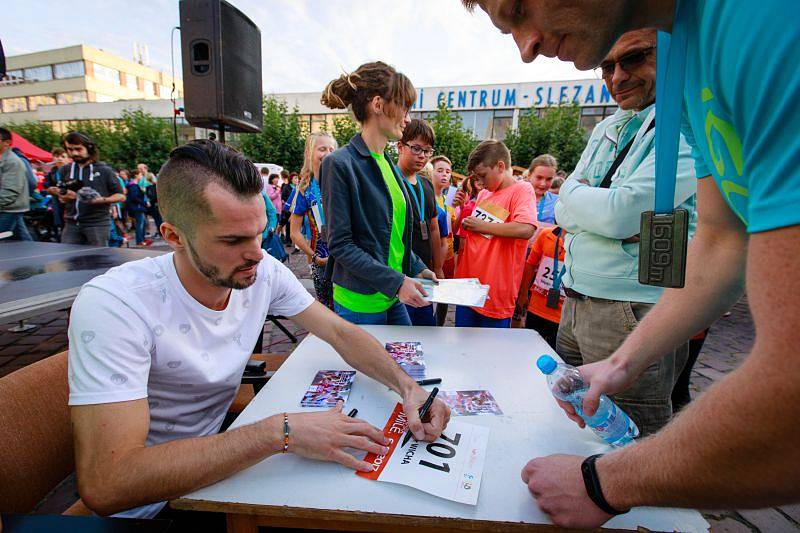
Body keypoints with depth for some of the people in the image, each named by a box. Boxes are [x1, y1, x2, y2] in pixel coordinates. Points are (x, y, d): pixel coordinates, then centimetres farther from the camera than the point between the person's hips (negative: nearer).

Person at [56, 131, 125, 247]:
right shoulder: (65, 170, 12)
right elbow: (61, 198, 21)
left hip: (98, 223, -4)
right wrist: (65, 197, -2)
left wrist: (102, 200, -16)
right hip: (71, 224, 4)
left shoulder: (104, 170, -1)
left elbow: (121, 196, -1)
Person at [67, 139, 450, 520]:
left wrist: (406, 386, -20)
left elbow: (340, 333, -6)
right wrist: (280, 431, -35)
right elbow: (105, 485, -32)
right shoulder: (113, 305, -27)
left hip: (216, 466, 5)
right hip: (144, 507, -4)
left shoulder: (264, 272, -12)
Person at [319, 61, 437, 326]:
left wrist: (417, 269, 5)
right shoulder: (339, 164, -15)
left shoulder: (390, 165, 9)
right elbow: (340, 244, -18)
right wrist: (395, 281, -22)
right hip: (359, 303, -7)